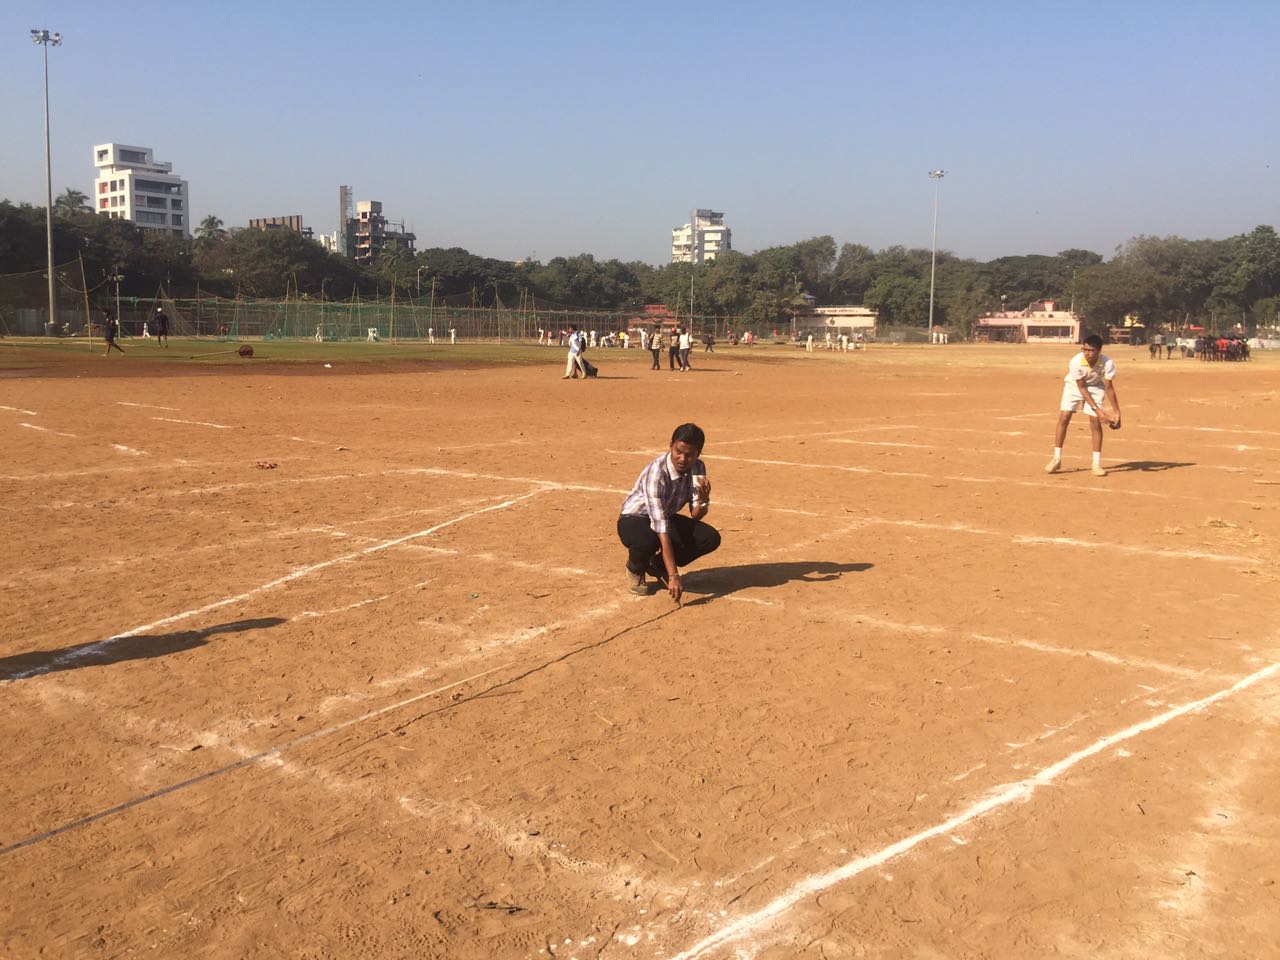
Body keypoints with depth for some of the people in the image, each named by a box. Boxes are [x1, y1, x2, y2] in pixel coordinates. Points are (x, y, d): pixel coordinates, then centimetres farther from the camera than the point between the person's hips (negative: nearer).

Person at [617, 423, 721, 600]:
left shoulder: (697, 468, -13)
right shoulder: (656, 472, -33)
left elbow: (695, 516, -7)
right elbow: (662, 532, -38)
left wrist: (703, 499, -31)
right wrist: (673, 576, -42)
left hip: (668, 518, 6)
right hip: (633, 519, -6)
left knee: (711, 538, -16)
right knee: (647, 542, -40)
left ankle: (658, 565, 7)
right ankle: (635, 568, -2)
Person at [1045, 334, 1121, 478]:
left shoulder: (1107, 363, -32)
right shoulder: (1075, 362, -34)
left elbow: (1109, 388, -21)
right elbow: (1082, 388, -26)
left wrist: (1116, 412, -21)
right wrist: (1097, 409, -29)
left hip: (1095, 386, 0)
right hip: (1074, 385, 0)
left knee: (1095, 422, -7)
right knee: (1063, 418, -10)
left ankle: (1096, 463, 4)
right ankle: (1056, 459, -1)